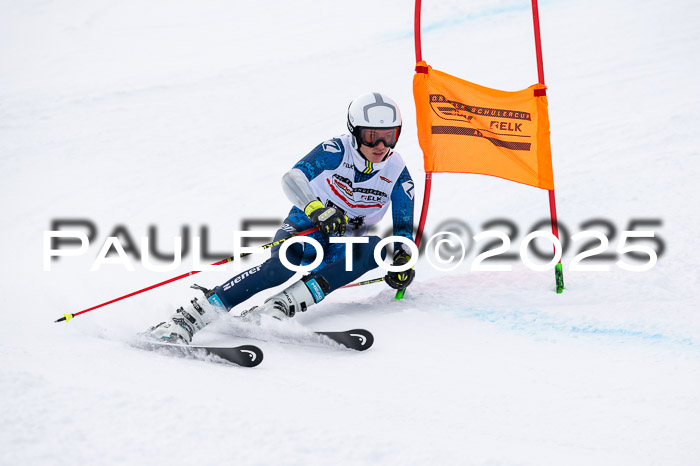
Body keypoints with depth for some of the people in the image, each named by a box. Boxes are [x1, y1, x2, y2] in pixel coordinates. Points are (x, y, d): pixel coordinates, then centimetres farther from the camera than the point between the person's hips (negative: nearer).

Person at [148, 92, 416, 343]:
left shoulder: (397, 174, -6)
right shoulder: (336, 151, -13)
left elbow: (404, 227, 2)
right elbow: (292, 178, -28)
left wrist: (402, 259, -19)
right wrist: (317, 209, -47)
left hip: (346, 242, 3)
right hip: (306, 227, -3)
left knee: (376, 248, -32)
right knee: (285, 264, -36)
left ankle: (285, 304, -40)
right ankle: (189, 318, -39)